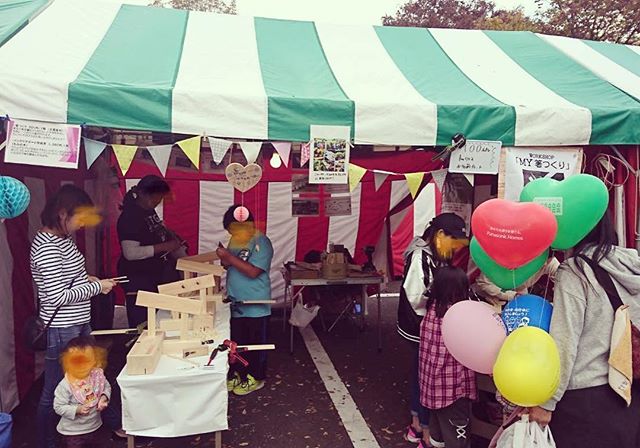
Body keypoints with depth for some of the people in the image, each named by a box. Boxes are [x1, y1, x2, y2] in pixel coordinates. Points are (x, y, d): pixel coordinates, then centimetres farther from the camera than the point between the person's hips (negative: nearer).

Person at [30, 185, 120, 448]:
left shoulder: (62, 238, 6)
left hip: (79, 324, 9)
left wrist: (85, 279, 5)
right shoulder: (47, 247, -23)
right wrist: (96, 287, -16)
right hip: (61, 330, -9)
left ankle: (111, 422, 39)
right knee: (55, 390, 9)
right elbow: (57, 296, -24)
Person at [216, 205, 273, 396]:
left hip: (255, 306, -7)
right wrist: (224, 260, -9)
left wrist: (229, 257, -24)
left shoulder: (261, 242, -17)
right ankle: (239, 373, 34)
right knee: (237, 342, 17)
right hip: (235, 304, 7)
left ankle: (256, 377, 24)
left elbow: (253, 271, -24)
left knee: (255, 343, 9)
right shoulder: (235, 241, 6)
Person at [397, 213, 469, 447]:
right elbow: (416, 298, -25)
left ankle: (416, 425, 36)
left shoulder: (434, 254, 6)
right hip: (423, 328, -9)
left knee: (419, 372, 19)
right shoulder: (420, 257, -23)